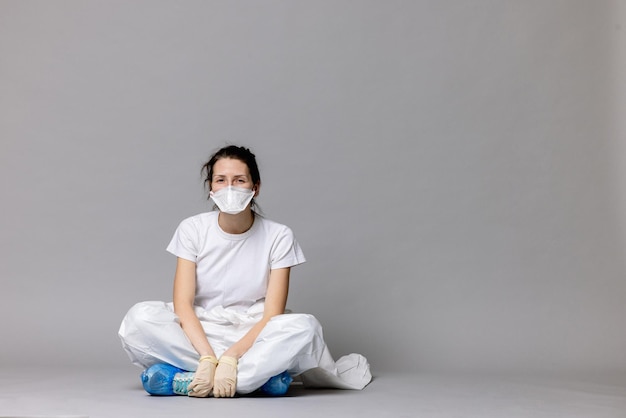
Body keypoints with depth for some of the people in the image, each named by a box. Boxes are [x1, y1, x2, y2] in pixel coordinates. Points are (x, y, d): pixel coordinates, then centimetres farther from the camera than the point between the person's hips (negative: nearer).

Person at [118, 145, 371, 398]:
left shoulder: (278, 237, -5)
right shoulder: (192, 229, -2)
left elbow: (272, 315, -12)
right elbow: (183, 303, -11)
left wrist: (230, 357, -28)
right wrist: (208, 358, -28)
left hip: (252, 337, -1)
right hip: (199, 334, 1)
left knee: (303, 327, -32)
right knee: (140, 317, -28)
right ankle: (263, 371, -25)